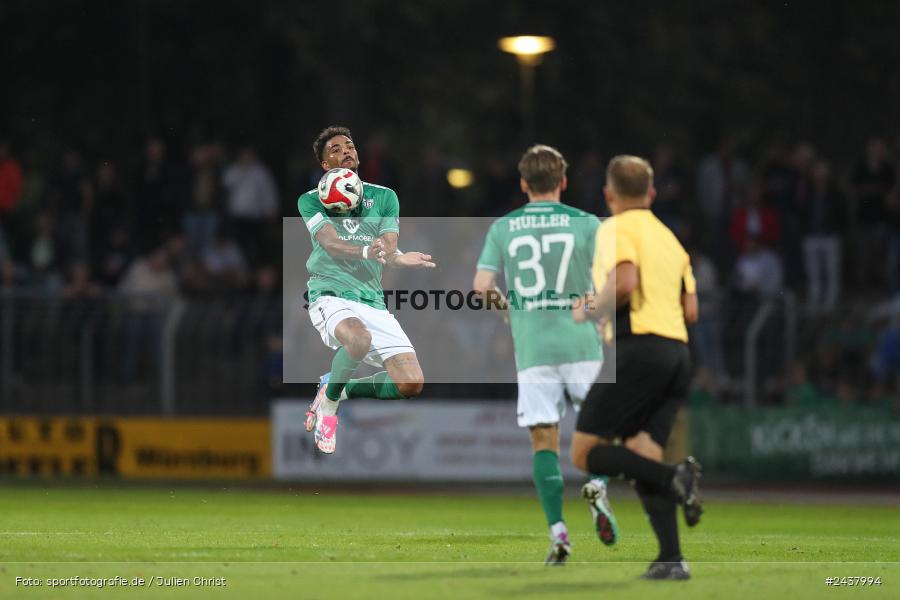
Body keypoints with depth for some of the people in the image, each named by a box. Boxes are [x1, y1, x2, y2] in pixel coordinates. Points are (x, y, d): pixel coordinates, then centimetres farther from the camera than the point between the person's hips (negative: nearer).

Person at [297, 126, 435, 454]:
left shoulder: (384, 197, 15)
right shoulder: (311, 200, 7)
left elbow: (388, 247, 1)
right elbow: (331, 244, -12)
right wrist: (368, 251, -31)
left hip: (372, 300, 4)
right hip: (330, 295, -4)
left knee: (411, 385, -12)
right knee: (359, 338, -39)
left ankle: (344, 389, 16)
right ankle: (329, 398, -8)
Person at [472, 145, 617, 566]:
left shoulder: (502, 228, 5)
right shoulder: (586, 224, 0)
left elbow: (481, 286, 0)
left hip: (532, 348, 1)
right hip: (581, 344, -1)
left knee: (543, 440, 3)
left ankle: (557, 531, -9)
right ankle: (598, 485, -14)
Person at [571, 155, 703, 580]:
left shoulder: (616, 229, 0)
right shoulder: (669, 238, 22)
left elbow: (625, 282, -19)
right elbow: (691, 310, 18)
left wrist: (590, 311, -3)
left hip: (637, 348, -7)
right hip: (677, 352, 7)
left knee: (585, 452, -3)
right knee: (641, 459, 6)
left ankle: (673, 478, -22)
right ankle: (671, 560, -9)